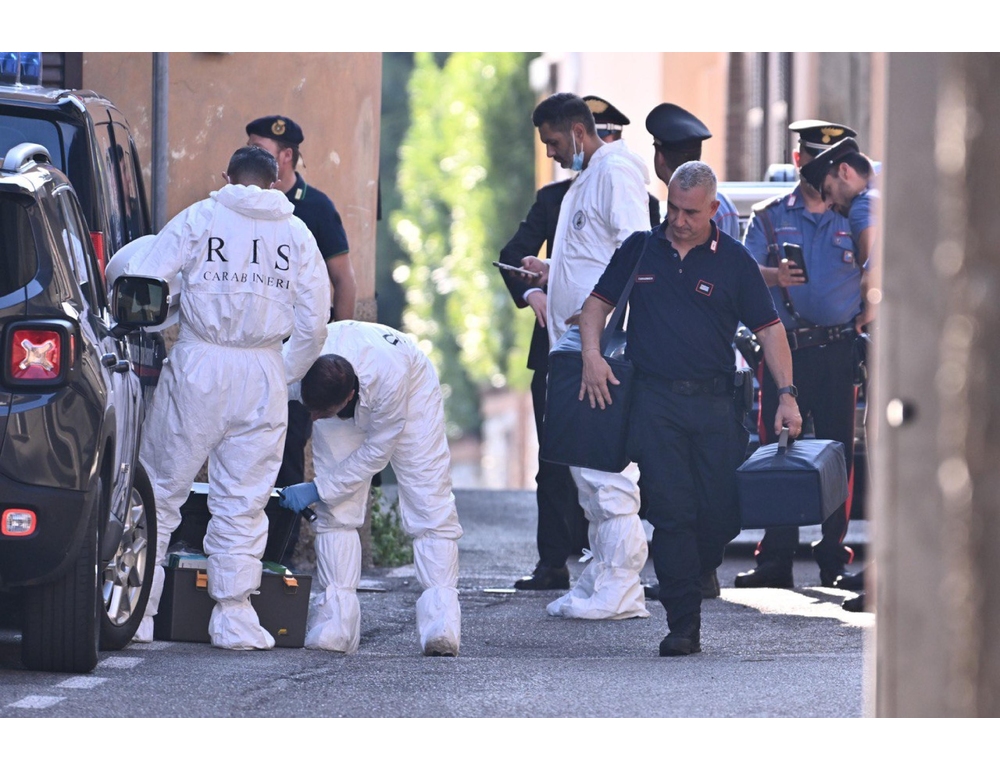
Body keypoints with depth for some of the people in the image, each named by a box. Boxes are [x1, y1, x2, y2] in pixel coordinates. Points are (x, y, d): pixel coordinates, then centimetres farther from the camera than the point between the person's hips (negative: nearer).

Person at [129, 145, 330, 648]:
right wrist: (286, 375, 19)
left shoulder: (199, 219, 0)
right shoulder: (296, 234, 7)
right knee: (242, 501, 8)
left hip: (199, 365, -2)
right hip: (263, 372, 2)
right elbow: (313, 323, 5)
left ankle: (135, 611, 5)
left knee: (162, 488, 6)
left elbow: (141, 281, -7)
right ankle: (233, 618, 6)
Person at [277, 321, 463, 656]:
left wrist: (317, 490, -28)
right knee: (336, 509, -11)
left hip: (414, 390, -3)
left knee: (429, 502, -14)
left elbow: (377, 450, -29)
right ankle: (335, 621, -14)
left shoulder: (390, 377, -44)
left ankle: (441, 621, -20)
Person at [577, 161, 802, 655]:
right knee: (671, 511, -8)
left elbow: (769, 328, 4)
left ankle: (688, 580, 26)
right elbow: (598, 303, 17)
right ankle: (683, 624, -6)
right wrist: (591, 355, -1)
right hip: (655, 399, 0)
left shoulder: (733, 260, 6)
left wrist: (786, 395, -5)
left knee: (723, 515, -2)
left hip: (715, 404, 0)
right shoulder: (640, 250, 10)